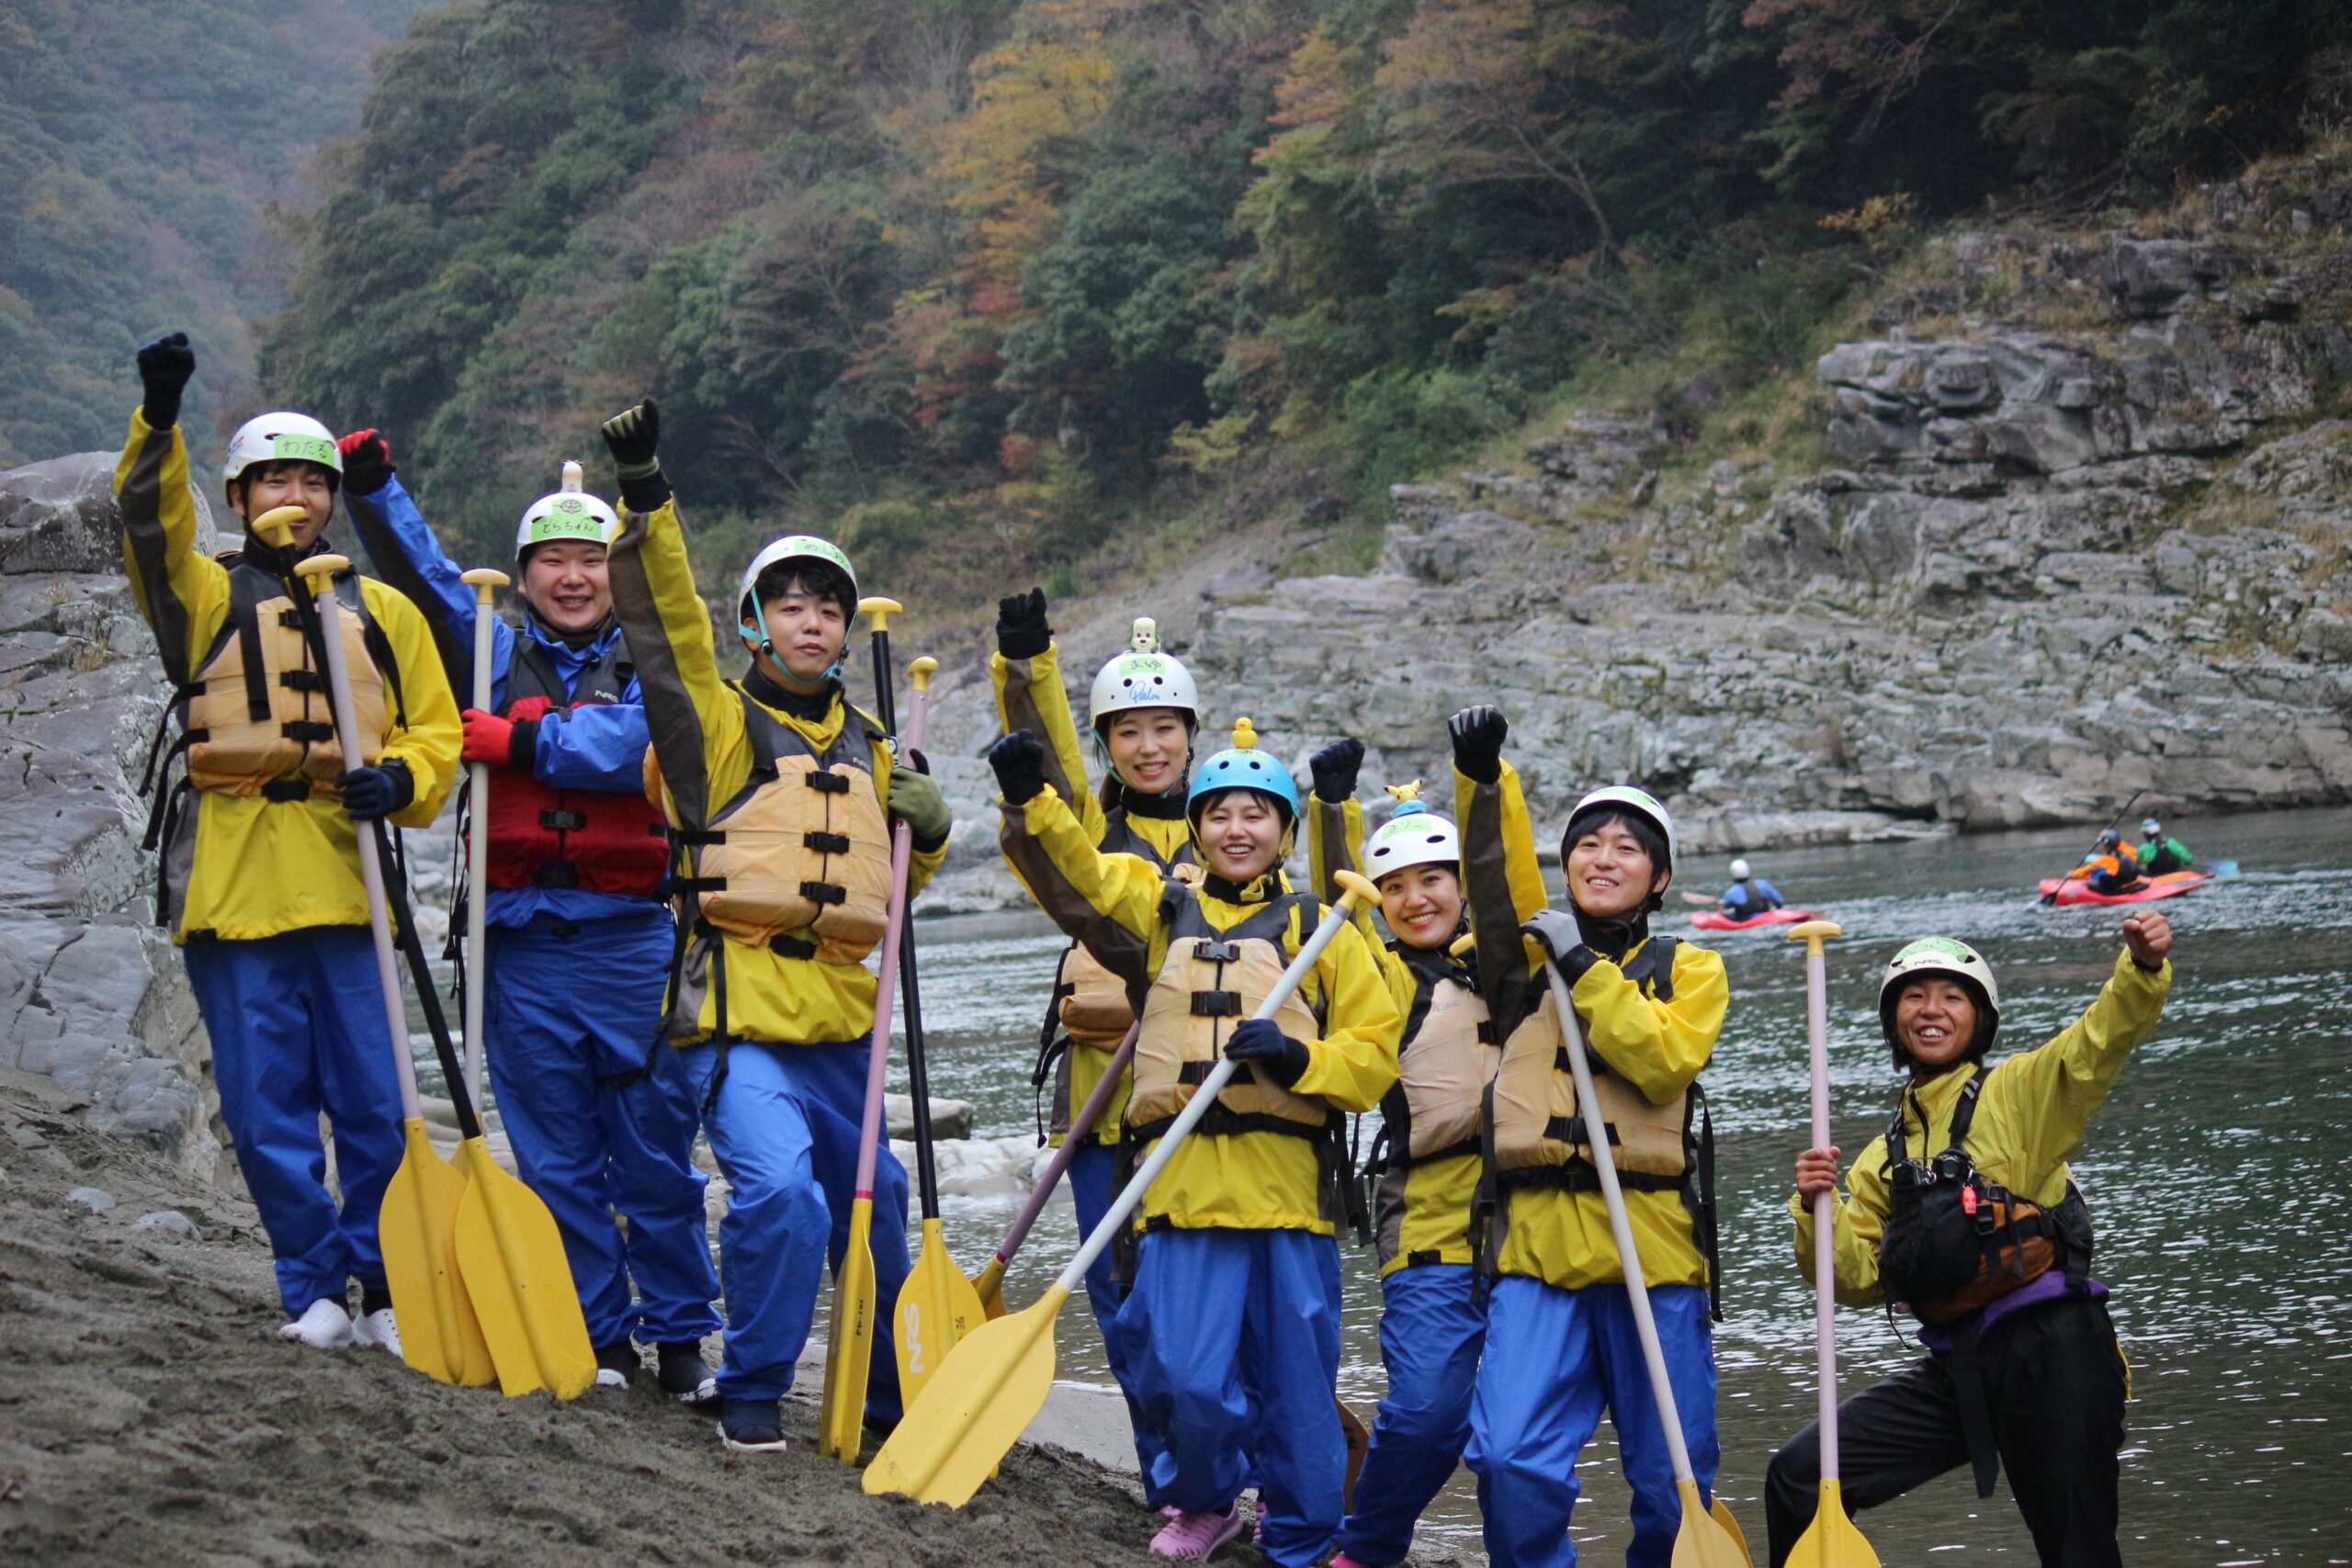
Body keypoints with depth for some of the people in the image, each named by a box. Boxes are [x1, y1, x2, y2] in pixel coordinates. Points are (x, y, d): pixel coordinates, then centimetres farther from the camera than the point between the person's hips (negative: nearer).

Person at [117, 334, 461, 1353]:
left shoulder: (383, 612, 16)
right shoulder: (206, 596, 11)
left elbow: (438, 732, 15)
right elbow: (152, 525, -9)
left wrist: (399, 780, -7)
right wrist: (159, 420, -25)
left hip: (348, 880, 1)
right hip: (231, 884, -1)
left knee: (375, 1106, -1)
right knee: (268, 1111, 1)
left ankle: (386, 1287, 12)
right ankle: (313, 1288, 14)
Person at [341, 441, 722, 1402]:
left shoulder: (652, 667, 7)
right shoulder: (497, 658, 14)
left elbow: (636, 745, -13)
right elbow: (423, 578, 6)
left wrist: (522, 743, -10)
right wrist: (372, 489, -6)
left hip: (630, 936, -2)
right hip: (523, 943, 2)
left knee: (657, 1150, 0)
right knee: (557, 1158, 4)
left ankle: (679, 1337, 9)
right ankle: (597, 1337, 12)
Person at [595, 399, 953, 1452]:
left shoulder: (865, 747, 16)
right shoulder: (719, 722, 0)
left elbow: (902, 873, 28)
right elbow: (665, 626, -16)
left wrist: (927, 823, 5)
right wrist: (644, 503, -27)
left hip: (839, 1026, 6)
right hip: (738, 1016, -6)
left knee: (876, 1207, 15)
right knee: (780, 1189, -24)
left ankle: (896, 1397, 34)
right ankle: (751, 1394, -6)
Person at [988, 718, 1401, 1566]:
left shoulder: (1320, 931, 10)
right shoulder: (1160, 906, 14)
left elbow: (1374, 1052, 7)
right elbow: (1071, 871, 2)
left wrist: (1298, 1057, -11)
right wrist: (1030, 798, -15)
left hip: (1290, 1186, 0)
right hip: (1183, 1186, 0)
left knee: (1297, 1385, 5)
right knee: (1183, 1378, -7)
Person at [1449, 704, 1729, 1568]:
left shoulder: (1689, 970, 11)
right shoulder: (1529, 954, 14)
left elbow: (1667, 1060, -8)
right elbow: (1498, 869, -4)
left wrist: (1585, 971, -10)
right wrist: (1482, 775, -20)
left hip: (1653, 1245, 0)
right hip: (1537, 1239, 0)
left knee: (1672, 1481, 4)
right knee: (1513, 1463, -14)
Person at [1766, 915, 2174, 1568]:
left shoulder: (2019, 1092, 3)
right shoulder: (1885, 1158, 19)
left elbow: (2103, 1037, -14)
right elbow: (1859, 1279, 14)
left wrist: (2143, 968, -33)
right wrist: (1818, 1210, -4)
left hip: (2049, 1354, -5)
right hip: (1956, 1369, 5)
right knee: (1798, 1478, 0)